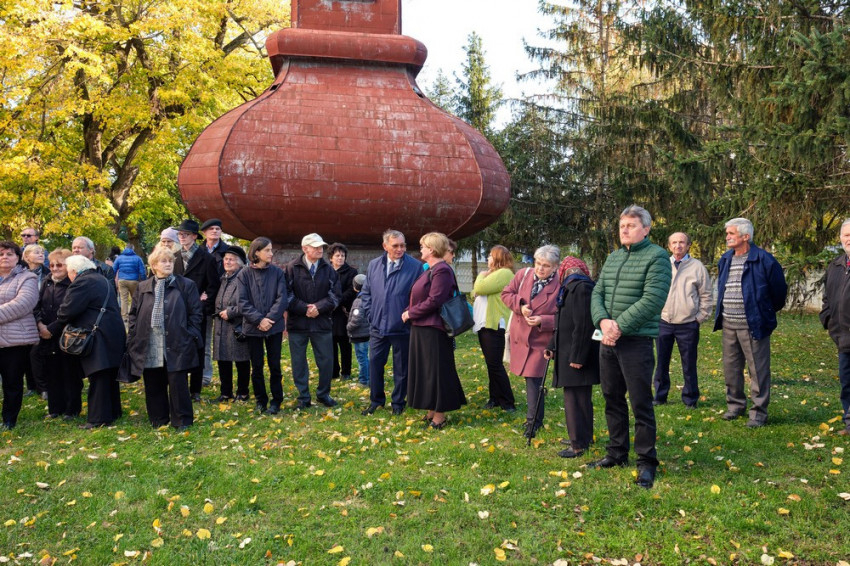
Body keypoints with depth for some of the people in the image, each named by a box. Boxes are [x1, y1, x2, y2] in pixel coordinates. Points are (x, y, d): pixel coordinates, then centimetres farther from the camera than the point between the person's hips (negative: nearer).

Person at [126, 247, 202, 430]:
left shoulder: (186, 285, 3)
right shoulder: (143, 288, 12)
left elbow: (196, 313, 2)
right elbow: (134, 314, 15)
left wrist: (191, 337, -5)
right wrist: (134, 338, 6)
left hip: (176, 345, -3)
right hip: (149, 348, 3)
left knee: (178, 384, -2)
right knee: (153, 386, 10)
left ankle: (182, 421, 11)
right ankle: (158, 420, 24)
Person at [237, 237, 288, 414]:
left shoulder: (277, 272, 0)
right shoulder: (244, 274, -2)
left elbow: (282, 298, -5)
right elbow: (243, 302, -7)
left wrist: (270, 318, -15)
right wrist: (259, 320, -16)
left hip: (274, 326, 0)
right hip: (253, 327, 0)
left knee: (275, 365, 5)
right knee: (257, 366, 8)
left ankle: (276, 400, 17)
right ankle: (260, 400, 22)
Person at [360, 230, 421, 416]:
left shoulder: (415, 266, -10)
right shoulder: (374, 265, 4)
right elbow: (366, 292, 13)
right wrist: (371, 314, 6)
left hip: (402, 327, -4)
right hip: (378, 326, 4)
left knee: (401, 367, 8)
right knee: (374, 363, 10)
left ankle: (398, 402, 24)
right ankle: (376, 400, 26)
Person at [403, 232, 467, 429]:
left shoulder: (442, 271, -17)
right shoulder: (430, 270, 14)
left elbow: (434, 301, -23)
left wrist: (410, 313, -13)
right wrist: (409, 312, 4)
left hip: (433, 330, -10)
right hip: (422, 328, 10)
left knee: (435, 371, -1)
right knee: (426, 370, 15)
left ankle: (439, 417, 8)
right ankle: (432, 411, 26)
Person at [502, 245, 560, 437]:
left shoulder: (559, 286, -13)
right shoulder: (524, 274, 0)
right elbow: (506, 294, 6)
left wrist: (542, 320, -25)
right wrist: (520, 305, -12)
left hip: (540, 340, -5)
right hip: (519, 335, 5)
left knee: (533, 377, -8)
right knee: (529, 376, 15)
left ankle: (533, 421, 4)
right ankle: (535, 417, 31)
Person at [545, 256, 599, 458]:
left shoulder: (581, 288, -17)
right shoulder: (571, 288, 15)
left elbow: (583, 326, -23)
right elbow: (564, 323, 20)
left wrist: (577, 356, -22)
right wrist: (553, 347, 16)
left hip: (578, 355, -10)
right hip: (570, 353, 10)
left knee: (575, 398, -6)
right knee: (580, 397, 17)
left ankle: (579, 444, 0)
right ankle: (584, 437, 28)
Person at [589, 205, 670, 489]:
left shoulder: (656, 257, -7)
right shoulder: (613, 257, 15)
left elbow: (653, 300, -17)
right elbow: (597, 293, 10)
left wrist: (620, 326, -18)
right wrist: (603, 321, -9)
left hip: (637, 341, -7)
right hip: (608, 340, 7)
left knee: (641, 404, -2)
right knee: (612, 399, 15)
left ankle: (646, 462, 10)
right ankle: (617, 453, 29)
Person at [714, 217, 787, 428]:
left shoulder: (763, 260, -10)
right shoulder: (725, 260, 10)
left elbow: (779, 289, -1)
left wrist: (769, 312, 10)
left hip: (752, 325, -6)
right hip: (728, 325, 6)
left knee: (758, 370, 0)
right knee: (731, 369, 13)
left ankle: (759, 412, 7)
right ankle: (735, 404, 28)